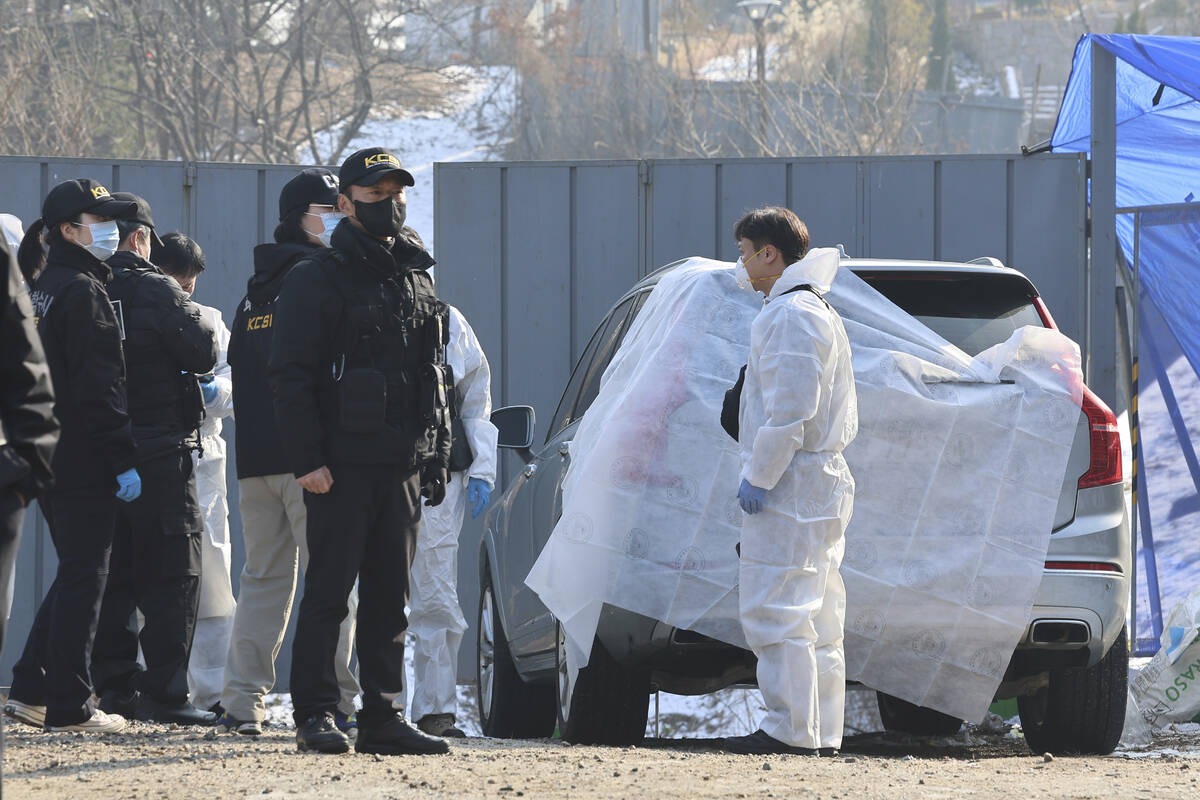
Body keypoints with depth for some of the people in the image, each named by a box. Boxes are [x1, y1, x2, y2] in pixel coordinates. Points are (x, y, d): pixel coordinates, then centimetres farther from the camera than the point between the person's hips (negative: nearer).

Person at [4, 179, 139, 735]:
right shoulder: (83, 293, -15)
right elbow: (99, 388, -20)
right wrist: (124, 460, -19)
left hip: (49, 456, 9)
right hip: (85, 461, -9)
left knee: (74, 575, 17)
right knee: (84, 579, -3)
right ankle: (69, 706, 0)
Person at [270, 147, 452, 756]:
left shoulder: (416, 279, 16)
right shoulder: (317, 279, -3)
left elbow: (436, 375, 21)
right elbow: (290, 375, -9)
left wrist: (437, 456, 14)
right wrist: (308, 458, -17)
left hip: (402, 465, 6)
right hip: (342, 464, -6)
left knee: (390, 596, 7)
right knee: (329, 590, -5)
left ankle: (383, 717, 10)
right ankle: (315, 714, -2)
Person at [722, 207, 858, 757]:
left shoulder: (792, 316, -14)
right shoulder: (818, 312, 19)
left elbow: (790, 411, -22)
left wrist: (759, 478, -17)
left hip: (789, 486, -11)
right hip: (822, 483, 11)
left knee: (776, 611, -9)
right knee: (815, 617, 11)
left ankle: (791, 729, -11)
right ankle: (822, 733, 13)